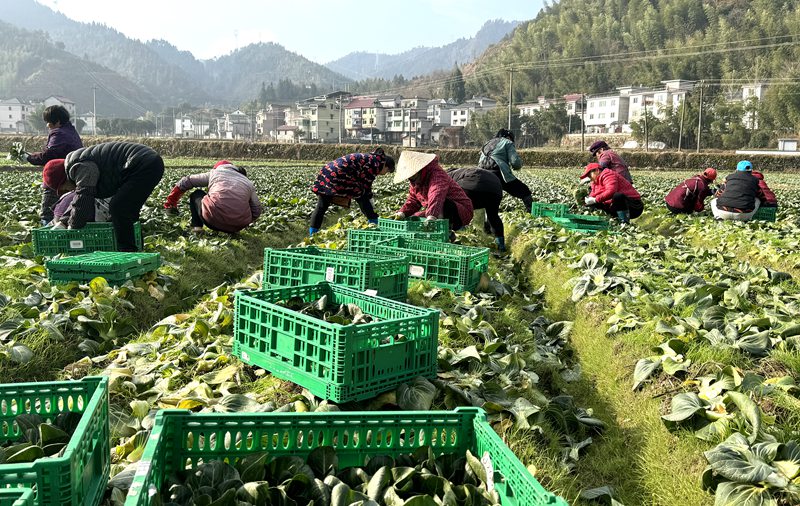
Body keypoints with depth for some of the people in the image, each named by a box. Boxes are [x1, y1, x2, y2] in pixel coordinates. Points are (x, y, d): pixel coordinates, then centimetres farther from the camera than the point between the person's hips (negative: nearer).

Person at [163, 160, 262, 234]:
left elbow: (185, 182, 28)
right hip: (238, 226, 2)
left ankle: (196, 226, 13)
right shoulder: (249, 183, 24)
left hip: (214, 220, -2)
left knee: (196, 194, 30)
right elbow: (257, 211, 16)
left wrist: (170, 204, 38)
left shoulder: (214, 173, 22)